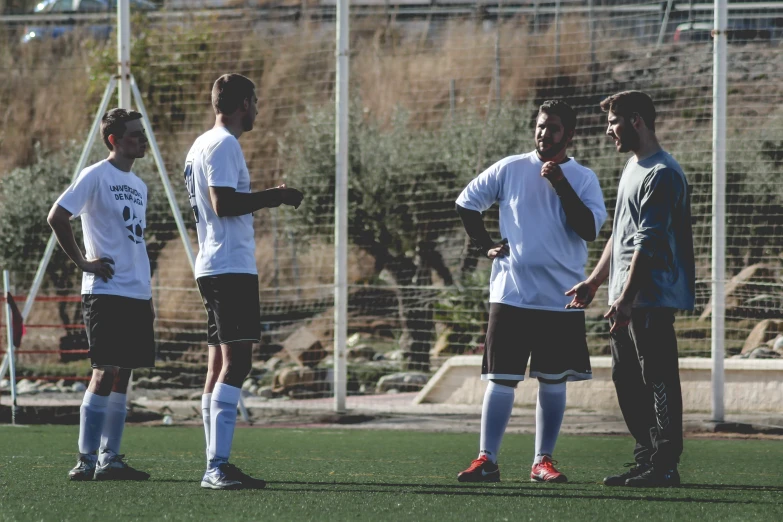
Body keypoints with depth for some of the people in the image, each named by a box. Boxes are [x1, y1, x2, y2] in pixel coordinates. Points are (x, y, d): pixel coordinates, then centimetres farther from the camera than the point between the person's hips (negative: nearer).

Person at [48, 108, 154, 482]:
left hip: (137, 296, 8)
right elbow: (57, 217, -11)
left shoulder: (138, 185, 18)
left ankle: (110, 459, 10)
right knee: (105, 372, -10)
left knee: (122, 374, 7)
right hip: (106, 293, -8)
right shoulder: (96, 176, -6)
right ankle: (87, 460, -7)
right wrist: (82, 262, -11)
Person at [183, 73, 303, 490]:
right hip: (232, 267, -11)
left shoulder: (203, 144, 20)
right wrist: (273, 197, -12)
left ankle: (216, 466, 9)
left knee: (221, 365, 9)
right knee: (235, 362, -15)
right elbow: (224, 203, -20)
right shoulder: (224, 144, -10)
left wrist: (269, 197, 25)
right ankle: (217, 466, -22)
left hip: (212, 267, 11)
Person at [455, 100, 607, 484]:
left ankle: (543, 461, 12)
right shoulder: (510, 169, 4)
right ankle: (486, 460, 0)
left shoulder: (583, 179, 2)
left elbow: (589, 230, -12)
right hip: (510, 294, 0)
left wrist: (560, 185, -17)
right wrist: (485, 246, 5)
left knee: (553, 383, 5)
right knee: (501, 380, -2)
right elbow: (466, 203, 14)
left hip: (561, 300, 0)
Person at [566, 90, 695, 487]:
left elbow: (648, 243, -19)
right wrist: (594, 282, 24)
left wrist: (627, 298, -22)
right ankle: (647, 459, 18)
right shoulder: (632, 168, 19)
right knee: (626, 379, 12)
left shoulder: (661, 174, -14)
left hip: (652, 298, -10)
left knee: (658, 379, -8)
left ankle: (664, 466, -7)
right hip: (625, 300, 10)